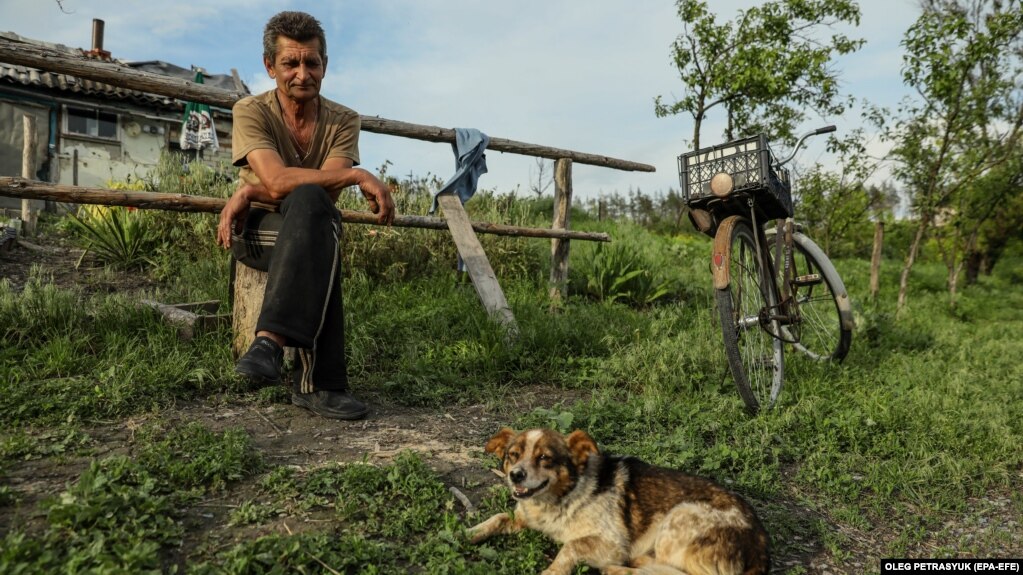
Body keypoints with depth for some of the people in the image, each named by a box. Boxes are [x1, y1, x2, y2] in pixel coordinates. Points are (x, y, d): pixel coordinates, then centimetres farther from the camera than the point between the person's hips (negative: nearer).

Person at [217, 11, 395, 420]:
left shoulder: (343, 121, 1)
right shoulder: (251, 111, -5)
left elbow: (327, 193, -15)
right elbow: (277, 181, -24)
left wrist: (249, 192, -22)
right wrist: (359, 176, -29)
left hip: (311, 226, 2)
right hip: (255, 230, -2)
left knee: (309, 202, -37)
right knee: (321, 241, -38)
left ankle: (270, 340, -43)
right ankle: (319, 384, -41)